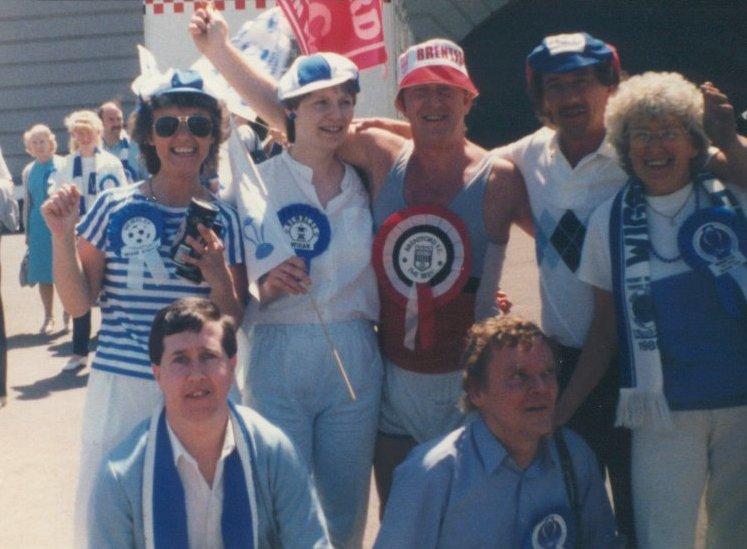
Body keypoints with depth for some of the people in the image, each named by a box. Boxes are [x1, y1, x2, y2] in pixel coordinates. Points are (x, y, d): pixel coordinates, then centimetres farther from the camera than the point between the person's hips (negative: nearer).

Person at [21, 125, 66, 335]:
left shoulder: (64, 166, -3)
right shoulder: (28, 172, 10)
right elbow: (27, 202, 14)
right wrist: (27, 231, 12)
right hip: (39, 229, 4)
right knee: (44, 275, 7)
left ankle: (68, 310, 17)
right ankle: (49, 317, 17)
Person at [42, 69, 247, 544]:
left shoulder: (225, 219, 1)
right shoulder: (115, 209, -1)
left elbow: (235, 322, 3)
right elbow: (78, 303, 2)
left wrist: (218, 277, -16)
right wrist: (63, 235, -11)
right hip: (119, 385, 0)